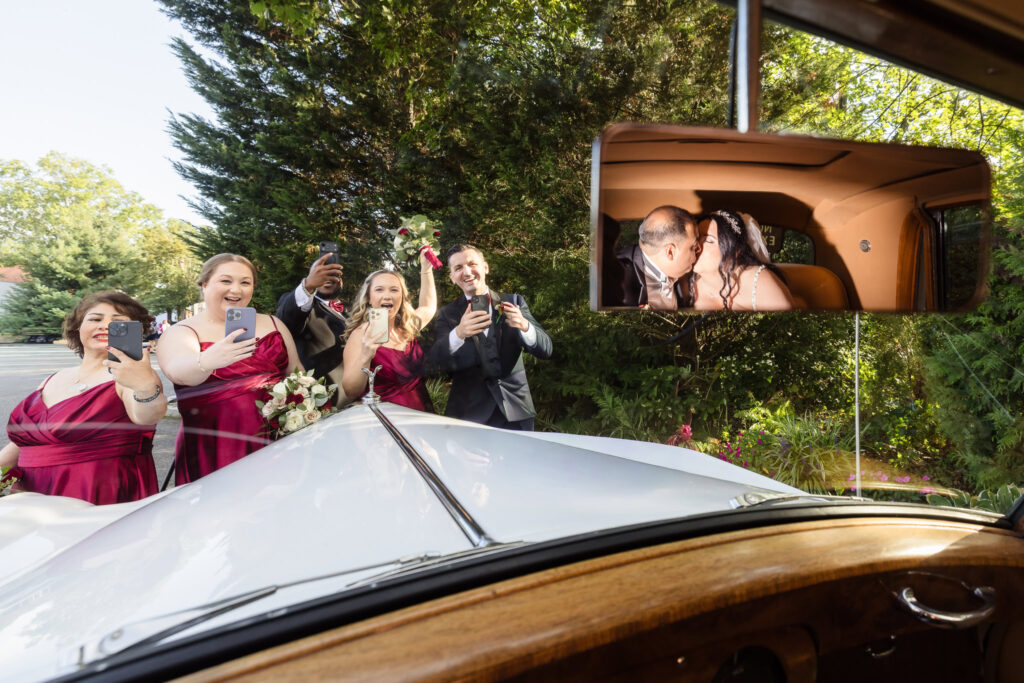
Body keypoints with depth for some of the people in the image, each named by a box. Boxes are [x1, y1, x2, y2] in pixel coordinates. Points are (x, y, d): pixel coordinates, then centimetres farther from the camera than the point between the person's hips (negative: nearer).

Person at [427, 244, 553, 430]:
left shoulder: (514, 302, 4)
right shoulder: (448, 314, 2)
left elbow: (546, 350, -4)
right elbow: (435, 362, -12)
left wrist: (525, 325, -26)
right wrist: (458, 334, -32)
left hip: (516, 412, 1)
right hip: (469, 414, -1)